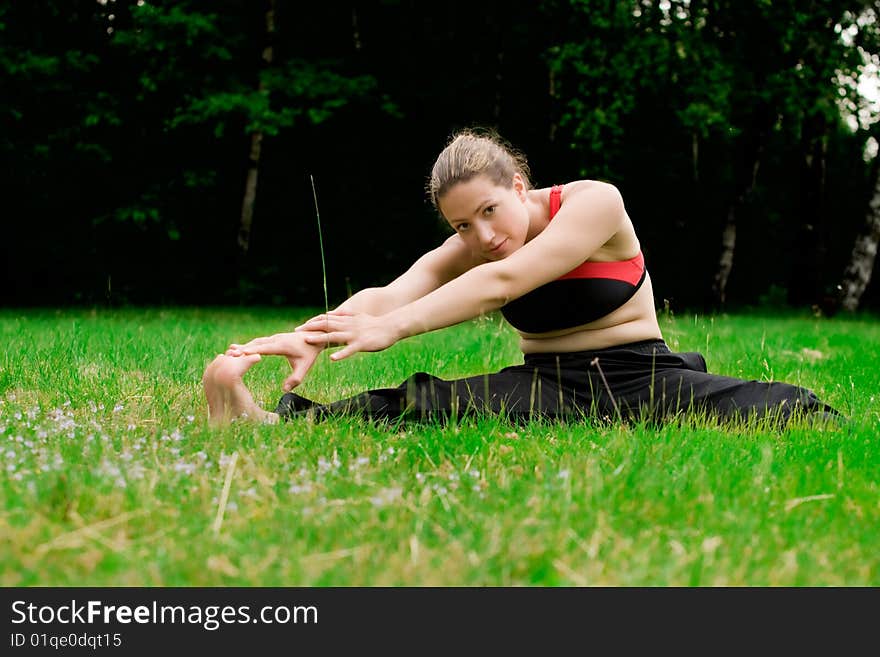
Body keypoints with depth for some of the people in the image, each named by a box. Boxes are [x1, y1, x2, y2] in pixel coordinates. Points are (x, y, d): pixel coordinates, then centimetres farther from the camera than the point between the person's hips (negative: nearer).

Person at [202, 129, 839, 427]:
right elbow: (388, 294, -21)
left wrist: (393, 327, -37)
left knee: (787, 410, -34)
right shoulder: (465, 250, -1)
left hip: (642, 378, 0)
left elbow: (505, 280, -28)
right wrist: (310, 336, -43)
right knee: (423, 403, -32)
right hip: (549, 386, 0)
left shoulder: (596, 202, -14)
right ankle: (270, 419, -50)